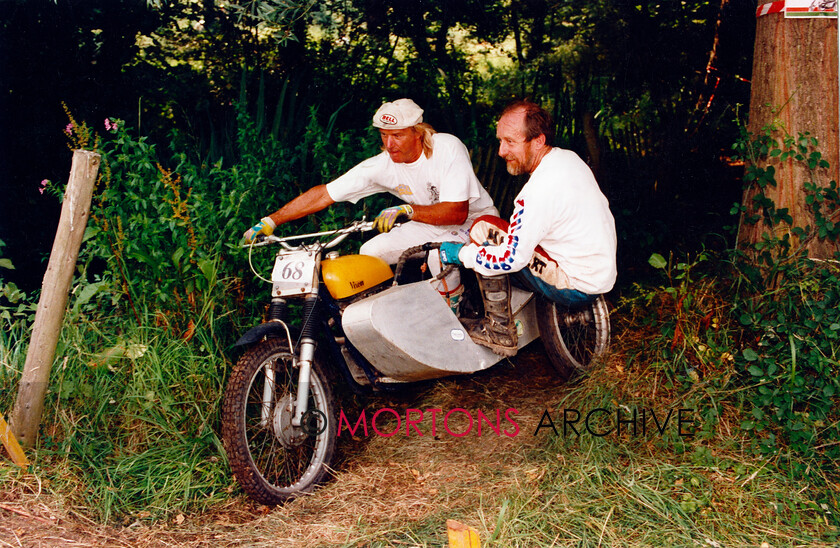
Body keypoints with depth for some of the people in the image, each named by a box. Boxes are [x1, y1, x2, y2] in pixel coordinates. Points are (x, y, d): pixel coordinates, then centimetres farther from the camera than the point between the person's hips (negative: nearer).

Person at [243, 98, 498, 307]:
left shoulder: (448, 149, -28)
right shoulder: (383, 165, -15)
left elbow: (457, 212, -33)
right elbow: (324, 193, -15)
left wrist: (407, 210, -47)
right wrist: (270, 221, -19)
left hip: (475, 217, -5)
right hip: (430, 223, 5)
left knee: (440, 252, -36)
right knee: (370, 252, -9)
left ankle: (453, 311, -7)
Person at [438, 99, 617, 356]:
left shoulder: (541, 189, -26)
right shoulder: (569, 158, 3)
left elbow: (513, 258, -25)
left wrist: (461, 253, -11)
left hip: (577, 287, -10)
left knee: (484, 229, -12)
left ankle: (499, 331, -3)